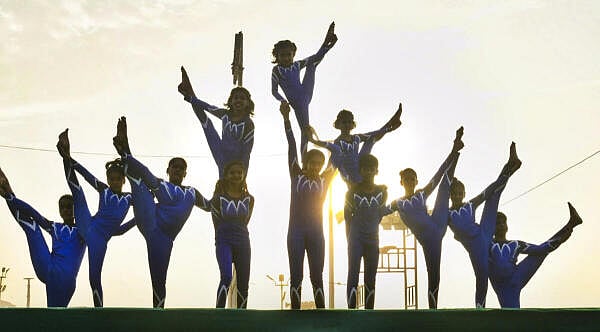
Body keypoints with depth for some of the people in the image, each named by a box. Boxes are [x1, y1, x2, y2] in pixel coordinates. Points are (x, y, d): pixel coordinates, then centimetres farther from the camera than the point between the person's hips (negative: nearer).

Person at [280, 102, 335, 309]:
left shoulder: (324, 180, 7)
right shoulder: (296, 176, 3)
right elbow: (291, 147, -3)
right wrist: (286, 119, -7)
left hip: (316, 233, 2)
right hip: (296, 232, -2)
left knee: (317, 277, 4)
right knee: (296, 276, 1)